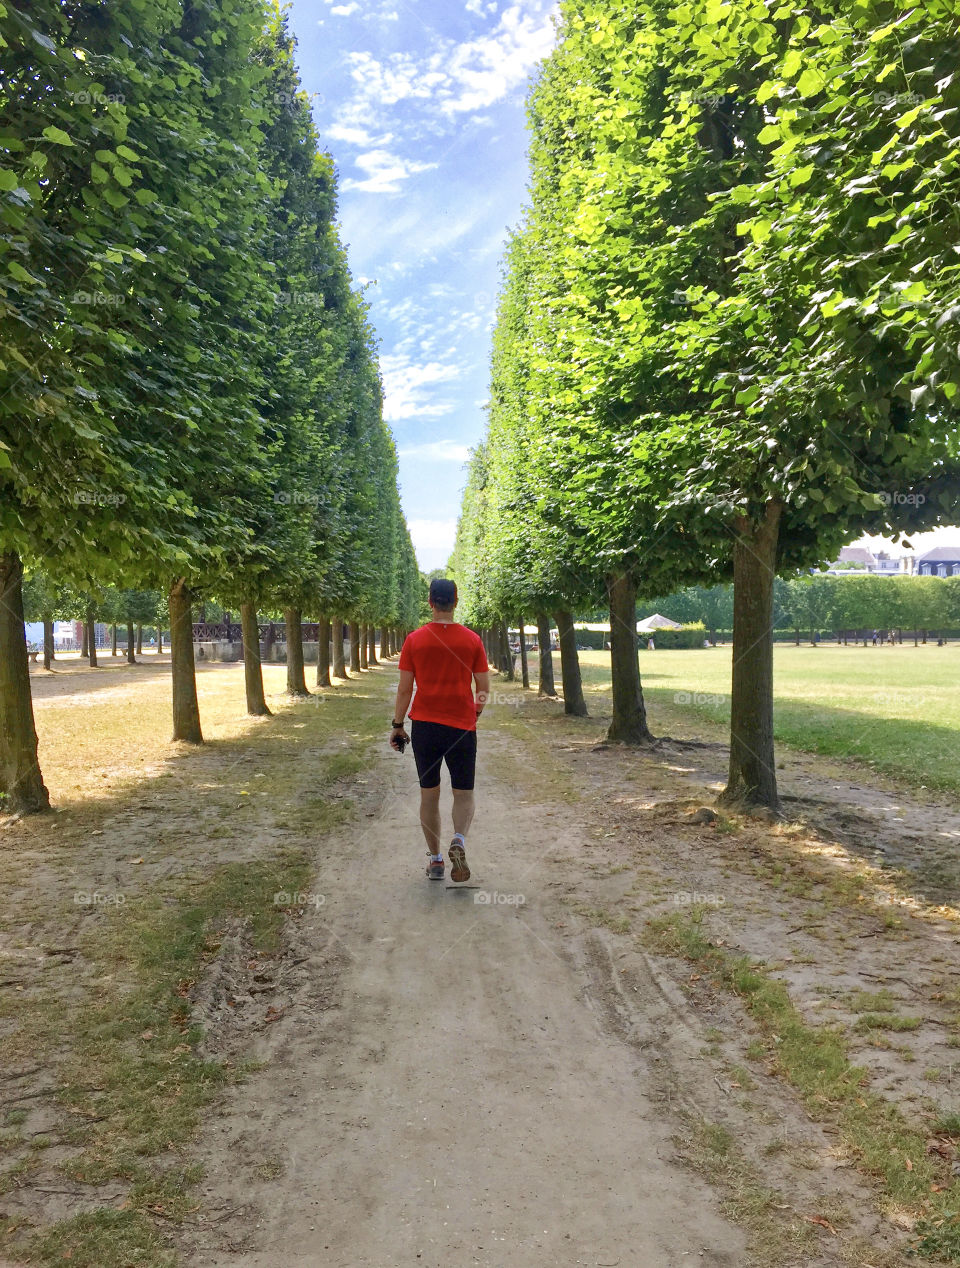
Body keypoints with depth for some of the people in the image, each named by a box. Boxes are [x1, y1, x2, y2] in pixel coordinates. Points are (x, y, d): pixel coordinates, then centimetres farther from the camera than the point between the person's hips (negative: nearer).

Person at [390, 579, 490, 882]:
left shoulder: (414, 640, -1)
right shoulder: (472, 640, -1)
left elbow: (404, 689, -1)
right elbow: (484, 689, 2)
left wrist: (397, 726, 9)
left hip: (424, 725, 1)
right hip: (462, 726, 0)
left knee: (429, 794, 12)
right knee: (463, 793, 9)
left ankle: (435, 859, 15)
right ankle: (459, 841, -18)